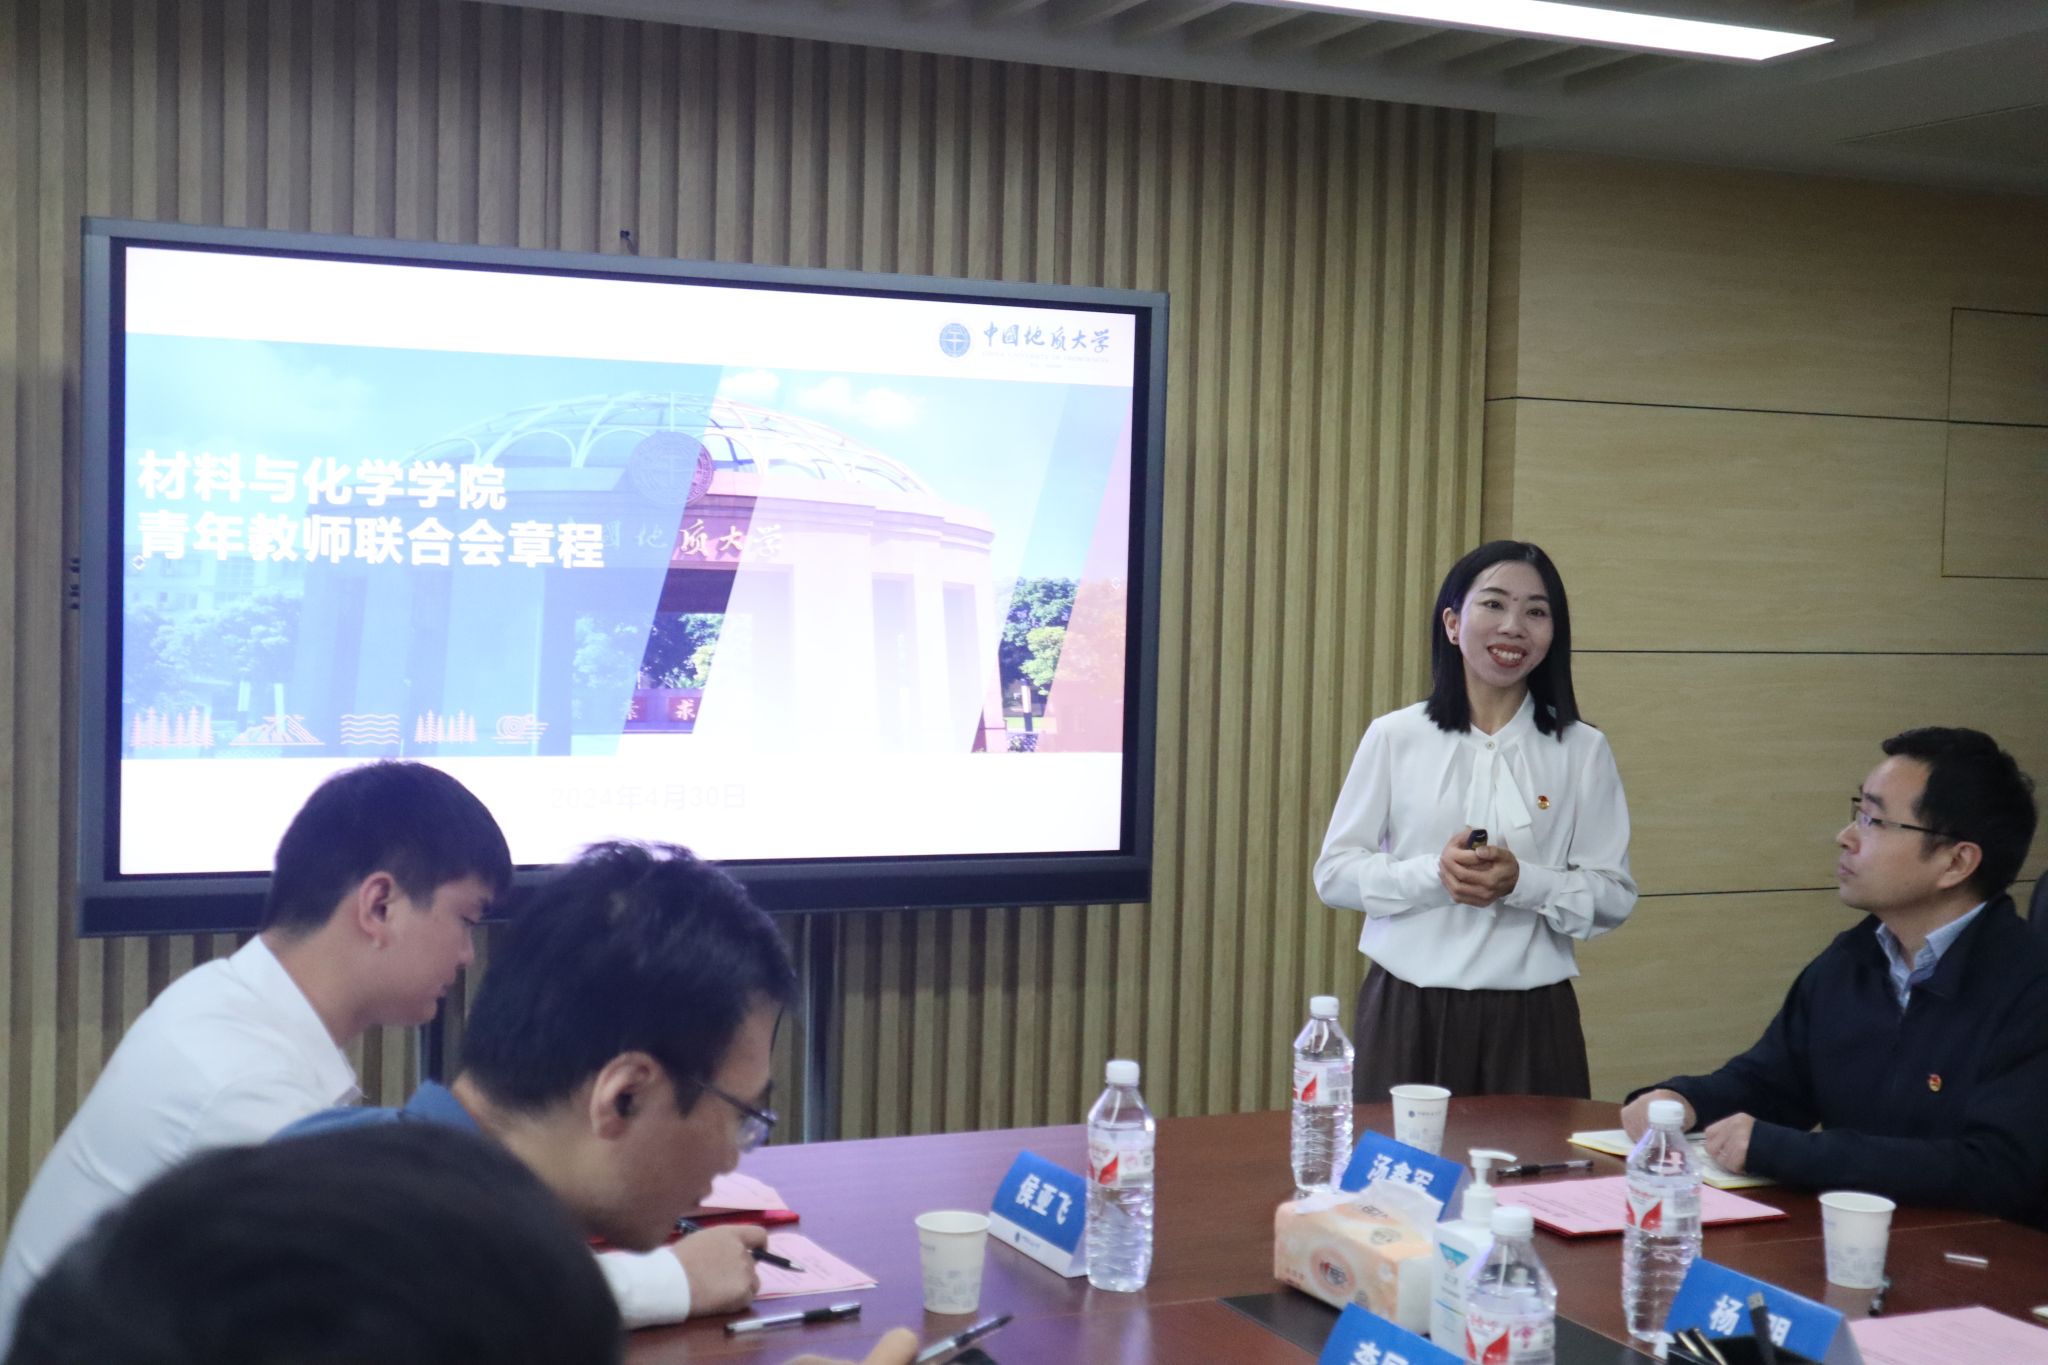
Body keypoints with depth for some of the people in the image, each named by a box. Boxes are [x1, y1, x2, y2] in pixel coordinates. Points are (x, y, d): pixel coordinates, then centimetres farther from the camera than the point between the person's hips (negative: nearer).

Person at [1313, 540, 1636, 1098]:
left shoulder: (1583, 750, 3)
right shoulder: (1393, 737, 2)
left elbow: (1614, 896, 3)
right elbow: (1334, 872, 2)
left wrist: (1523, 882, -15)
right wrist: (1432, 874, -15)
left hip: (1530, 1020, 1)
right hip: (1406, 1011, 0)